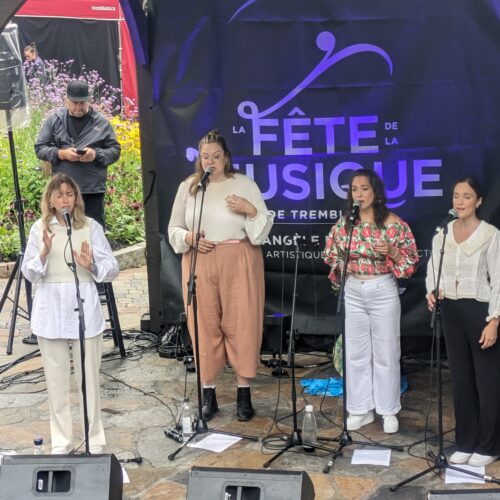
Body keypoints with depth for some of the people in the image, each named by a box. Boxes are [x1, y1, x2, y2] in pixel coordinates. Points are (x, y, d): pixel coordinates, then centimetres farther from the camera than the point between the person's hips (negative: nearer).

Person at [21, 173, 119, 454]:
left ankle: (94, 441, 16)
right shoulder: (40, 229, 4)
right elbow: (30, 274, 2)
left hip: (85, 310, -1)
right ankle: (61, 443, 20)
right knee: (56, 381, 9)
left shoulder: (91, 227, 1)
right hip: (50, 312, 2)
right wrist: (44, 252, -16)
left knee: (89, 378, 4)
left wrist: (92, 265, -20)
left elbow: (112, 268, 0)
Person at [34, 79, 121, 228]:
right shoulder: (54, 120, 5)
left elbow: (115, 150, 6)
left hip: (93, 189, 0)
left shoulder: (101, 122, 3)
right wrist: (61, 154, -12)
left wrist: (96, 154, -14)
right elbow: (39, 148, 5)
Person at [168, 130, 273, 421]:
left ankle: (244, 394, 10)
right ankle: (208, 394, 14)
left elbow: (264, 228, 2)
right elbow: (174, 229, 12)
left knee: (241, 325, -1)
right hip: (200, 265, 2)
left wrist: (250, 210, -16)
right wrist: (189, 238, -8)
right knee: (205, 326, 3)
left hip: (239, 263, -2)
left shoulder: (245, 184, 3)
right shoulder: (187, 187, 8)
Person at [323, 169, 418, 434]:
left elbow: (411, 259, -6)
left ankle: (389, 410, 18)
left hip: (383, 291, -3)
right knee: (356, 353, 9)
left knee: (385, 353, 4)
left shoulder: (392, 222, -9)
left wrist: (392, 251, -24)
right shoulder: (344, 223, 3)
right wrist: (341, 264, -6)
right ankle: (360, 409, 21)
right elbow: (332, 255, 14)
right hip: (353, 292, 4)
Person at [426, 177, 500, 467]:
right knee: (461, 378, 12)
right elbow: (433, 271, 11)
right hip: (452, 311, 5)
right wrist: (432, 293, -10)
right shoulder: (442, 233, 6)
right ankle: (466, 442, 23)